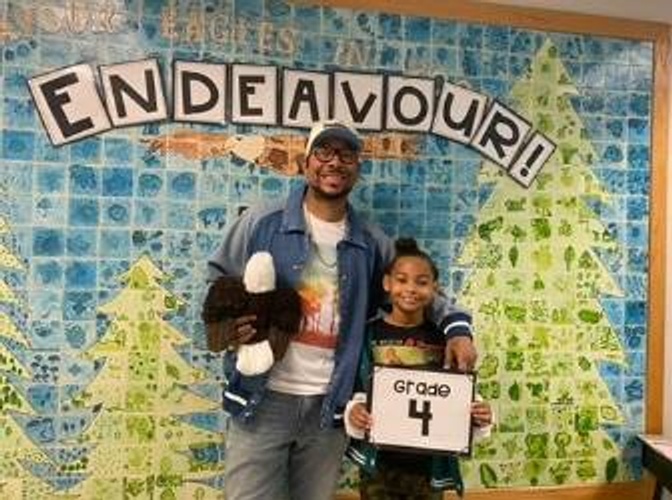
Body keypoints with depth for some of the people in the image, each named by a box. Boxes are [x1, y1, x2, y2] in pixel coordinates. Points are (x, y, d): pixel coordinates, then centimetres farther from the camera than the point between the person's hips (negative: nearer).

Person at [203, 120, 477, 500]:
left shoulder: (373, 244, 6)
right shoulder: (261, 223, -2)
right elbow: (217, 283, 4)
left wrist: (456, 327, -3)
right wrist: (223, 326, -15)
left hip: (330, 406, 3)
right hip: (263, 399, -3)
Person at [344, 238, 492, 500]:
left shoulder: (444, 337, -3)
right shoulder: (368, 334, -7)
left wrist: (478, 416, -17)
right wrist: (352, 410, -24)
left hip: (430, 465, 2)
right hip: (379, 464, -1)